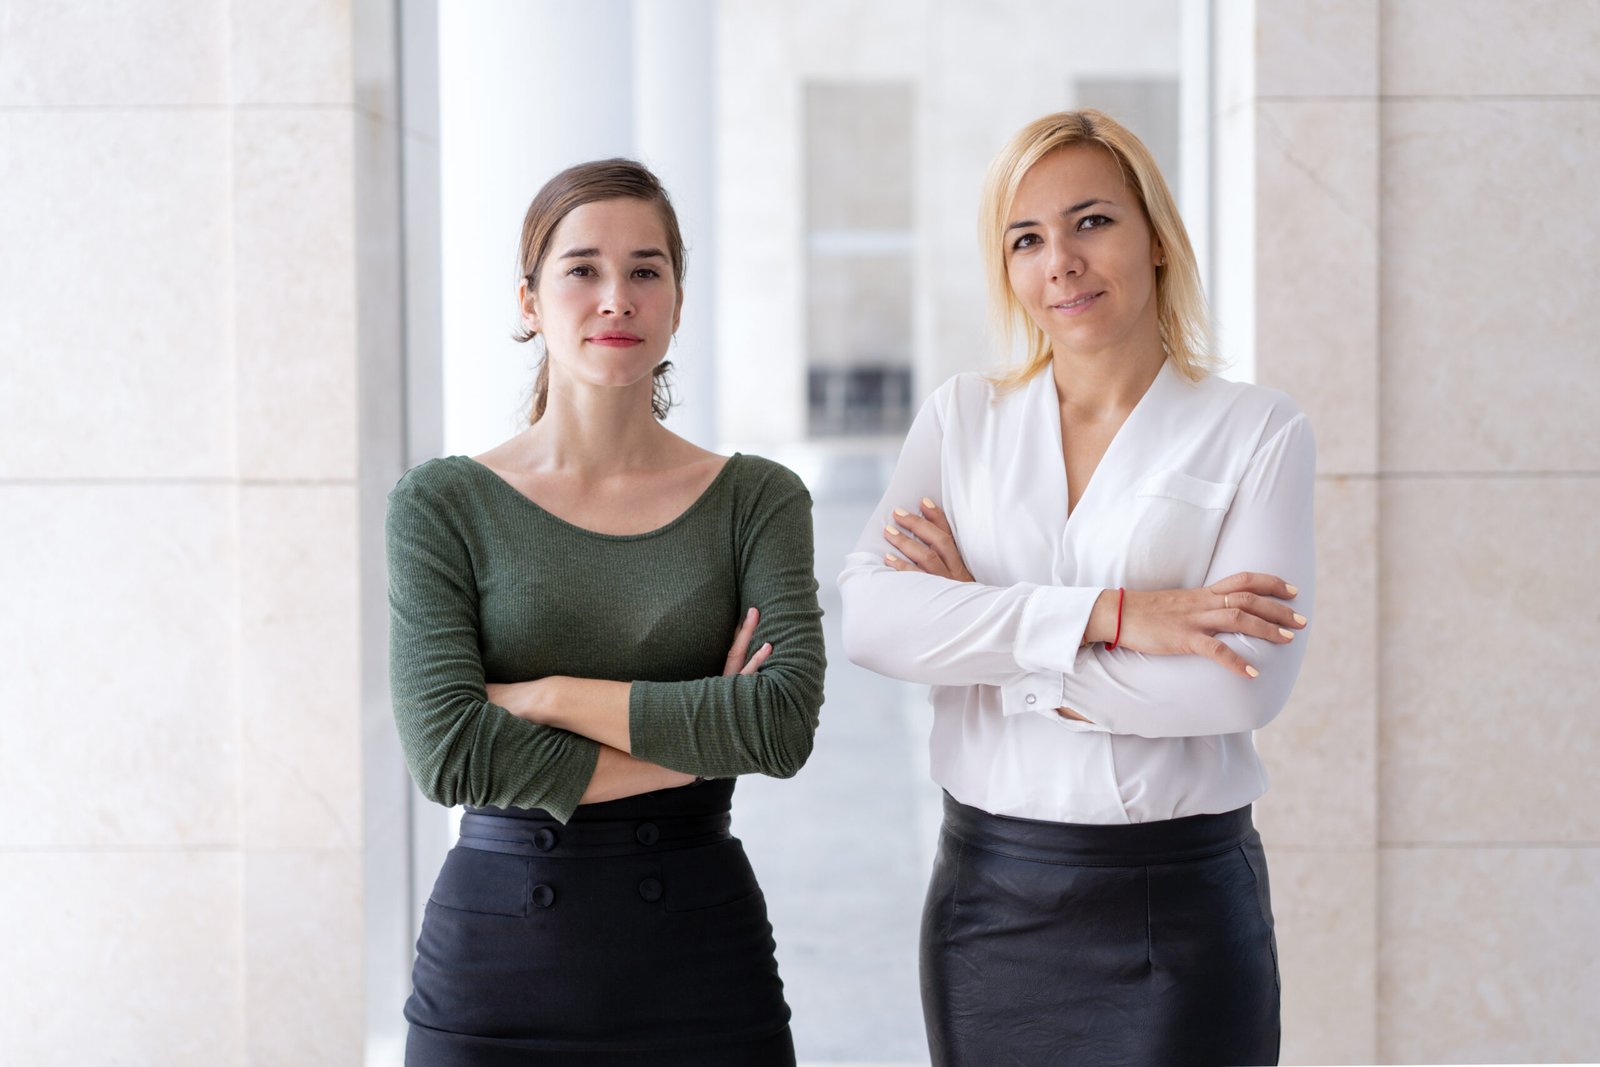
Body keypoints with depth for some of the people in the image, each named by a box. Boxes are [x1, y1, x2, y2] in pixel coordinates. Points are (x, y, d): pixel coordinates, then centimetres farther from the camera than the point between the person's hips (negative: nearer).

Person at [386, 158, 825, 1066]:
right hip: (499, 957, -1)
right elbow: (448, 752, -12)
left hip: (701, 956, 1)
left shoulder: (759, 501, 2)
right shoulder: (442, 505, -1)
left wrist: (548, 695, -13)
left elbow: (785, 721, -12)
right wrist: (695, 739, -11)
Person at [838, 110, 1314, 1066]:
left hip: (1179, 907, -2)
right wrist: (1108, 617, -19)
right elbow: (867, 617, -10)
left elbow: (1247, 682, -16)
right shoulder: (963, 418, 6)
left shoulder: (1257, 432, -3)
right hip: (987, 896, 3)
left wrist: (984, 637, -11)